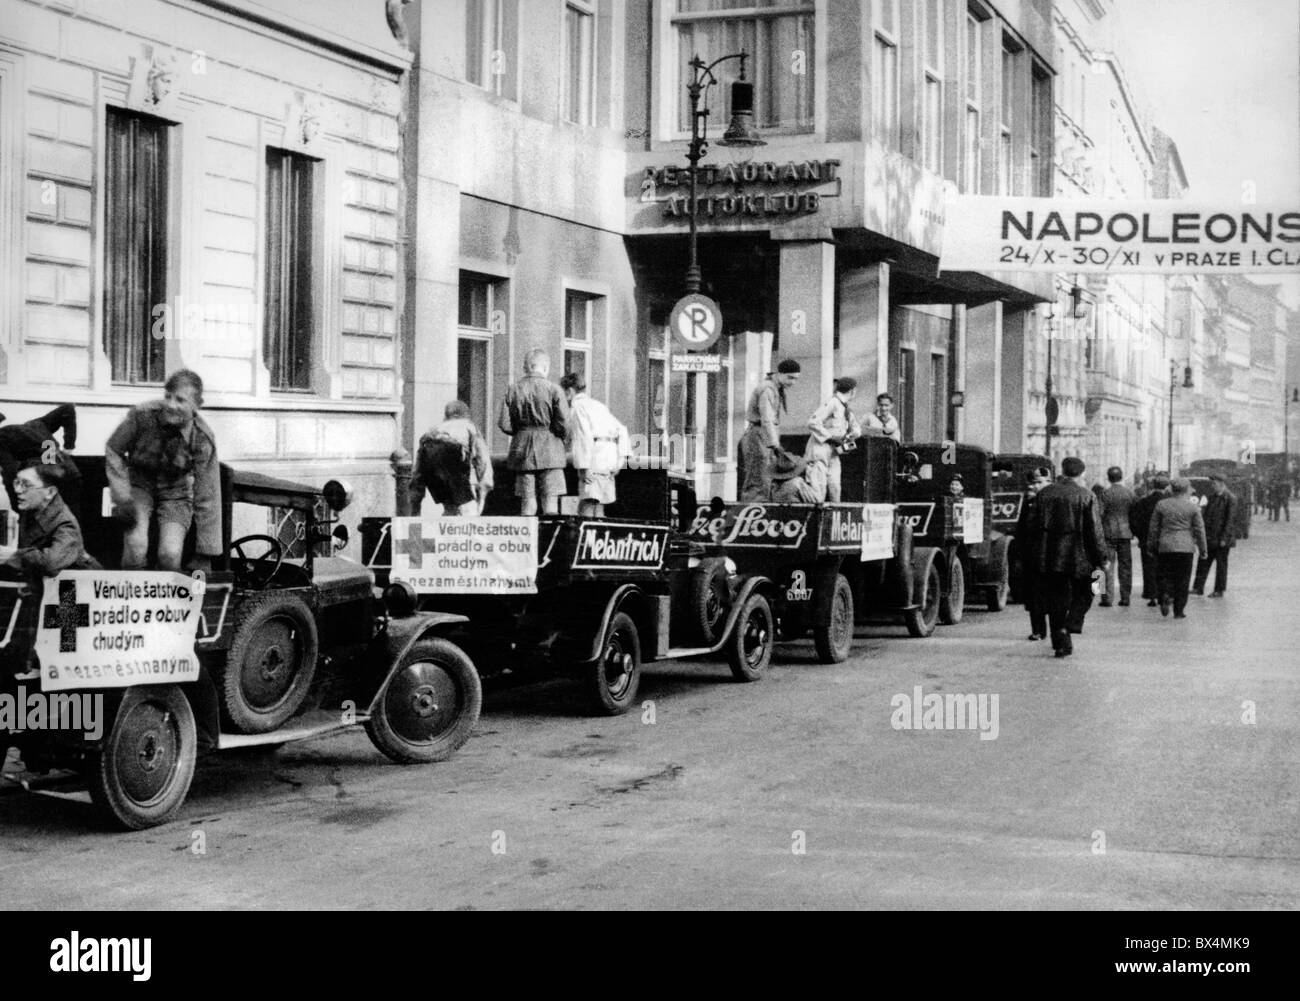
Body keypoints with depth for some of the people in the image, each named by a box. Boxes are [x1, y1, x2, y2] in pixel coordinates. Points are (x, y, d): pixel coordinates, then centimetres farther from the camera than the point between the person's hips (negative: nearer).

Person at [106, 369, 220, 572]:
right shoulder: (142, 415, -24)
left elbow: (207, 499, -18)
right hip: (138, 484, 0)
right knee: (136, 546, -26)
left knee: (171, 555, -22)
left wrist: (205, 555, -17)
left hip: (175, 491, 0)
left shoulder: (203, 439, -22)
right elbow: (113, 451, -5)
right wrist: (122, 498, -15)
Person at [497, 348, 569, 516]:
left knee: (527, 503, 6)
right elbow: (563, 424, -10)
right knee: (550, 502, -1)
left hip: (522, 452, 3)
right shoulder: (553, 389, -6)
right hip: (549, 452, -3)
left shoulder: (513, 390, 2)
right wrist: (561, 437, 11)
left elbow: (504, 425, -1)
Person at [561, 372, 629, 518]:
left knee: (587, 507, -15)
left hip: (595, 461, -8)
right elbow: (621, 429, 20)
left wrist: (584, 466, -17)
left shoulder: (577, 406, -1)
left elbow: (583, 436, -14)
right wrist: (620, 458, 14)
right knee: (598, 507, 11)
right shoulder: (598, 405, 25)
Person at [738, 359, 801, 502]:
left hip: (765, 440, 10)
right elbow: (766, 420, -29)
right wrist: (775, 445, -39)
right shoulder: (767, 390, -18)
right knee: (758, 485, -14)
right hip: (757, 438, -10)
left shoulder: (778, 389, 15)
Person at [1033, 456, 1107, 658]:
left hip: (1048, 557, 3)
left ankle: (1060, 643, 9)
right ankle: (1067, 628, -8)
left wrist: (1035, 556, 14)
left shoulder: (1045, 493, 4)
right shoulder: (1086, 496, -6)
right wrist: (1101, 559, -1)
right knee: (1082, 595, 14)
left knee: (1055, 600, 10)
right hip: (1077, 557, -3)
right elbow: (1094, 531, -8)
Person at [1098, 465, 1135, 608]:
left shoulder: (1105, 493, -8)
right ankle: (1125, 597, 11)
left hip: (1109, 533, -3)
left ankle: (1108, 598, -3)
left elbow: (1100, 514, -9)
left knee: (1108, 567, 0)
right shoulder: (1131, 493, 2)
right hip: (1125, 533, 3)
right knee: (1125, 566, 9)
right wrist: (1133, 531, 16)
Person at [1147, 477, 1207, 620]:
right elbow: (1199, 529, 0)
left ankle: (1166, 597, -17)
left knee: (1165, 576, 11)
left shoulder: (1161, 505, 3)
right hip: (1185, 547, -1)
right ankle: (1179, 611, 6)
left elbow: (1154, 528, 5)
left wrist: (1151, 546, 14)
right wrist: (1202, 550, 8)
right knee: (1182, 580, 6)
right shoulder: (1192, 507, -1)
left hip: (1165, 546, 1)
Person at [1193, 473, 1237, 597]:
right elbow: (1205, 515, 16)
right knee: (1204, 562, 6)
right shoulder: (1212, 497, 13)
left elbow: (1230, 520, -15)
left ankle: (1219, 590, 10)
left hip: (1221, 539, -7)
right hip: (1209, 538, 7)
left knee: (1221, 564, 3)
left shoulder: (1230, 498, -11)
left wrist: (1224, 538, -18)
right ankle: (1198, 588, 10)